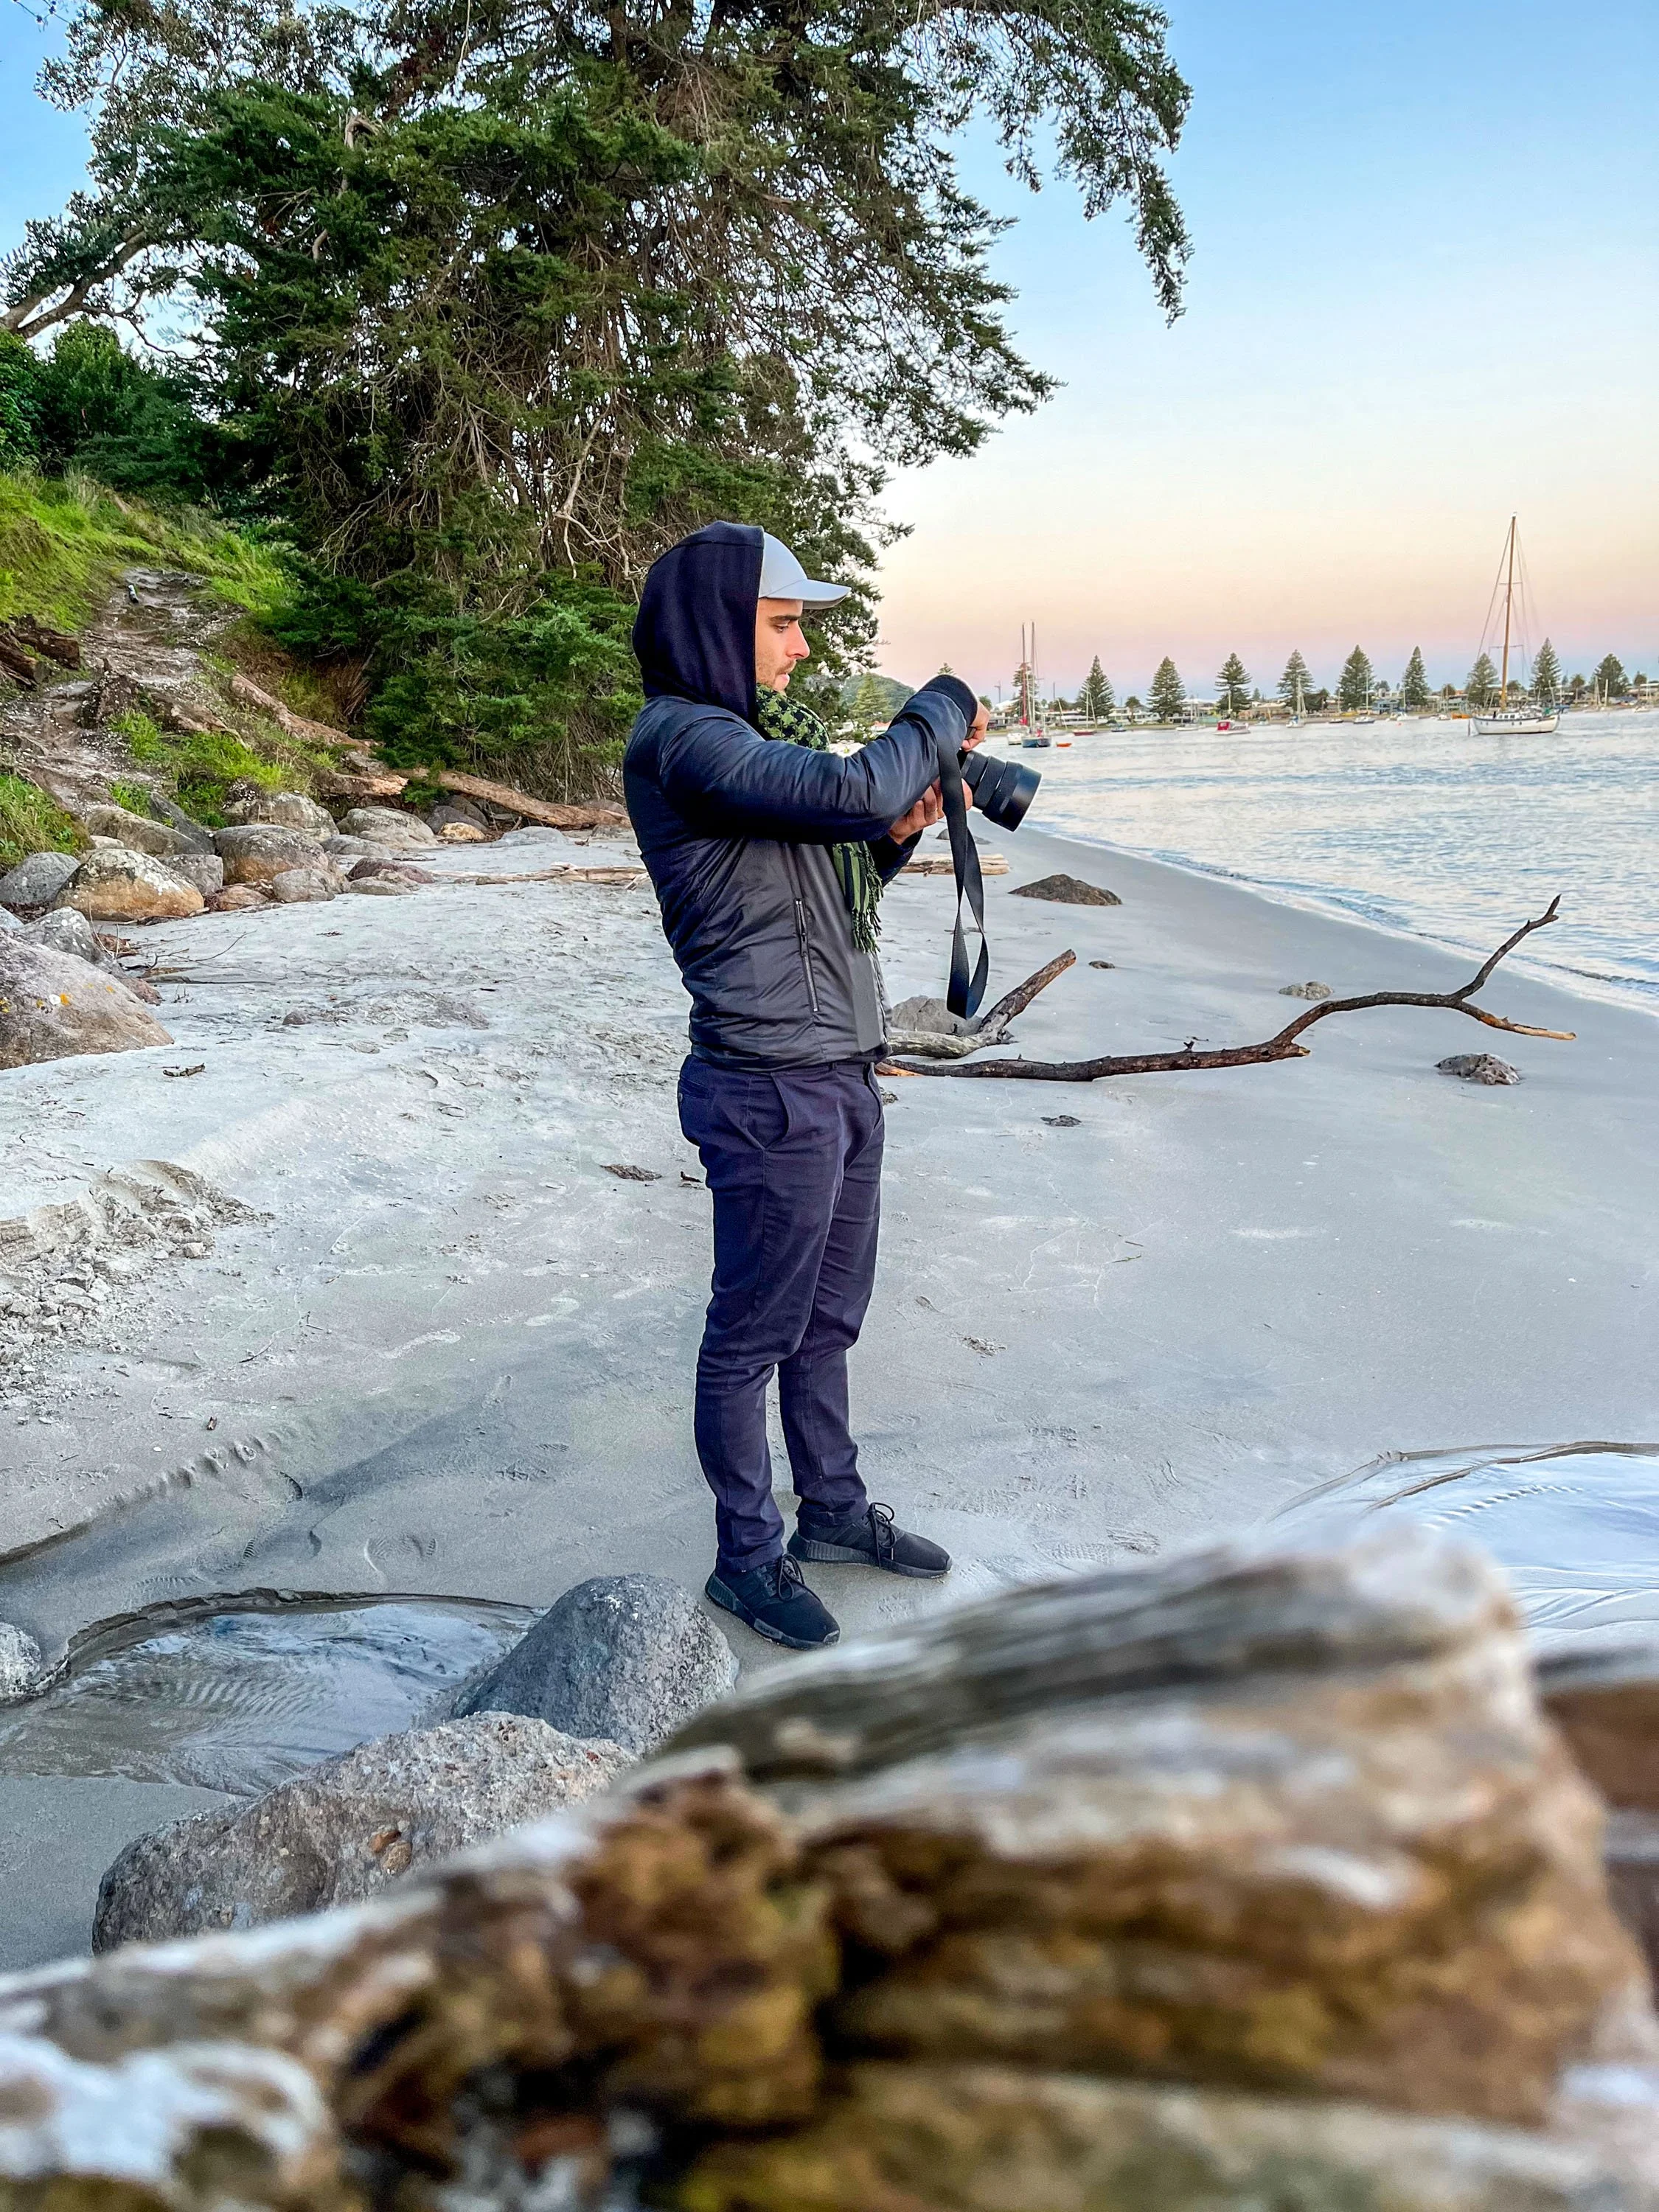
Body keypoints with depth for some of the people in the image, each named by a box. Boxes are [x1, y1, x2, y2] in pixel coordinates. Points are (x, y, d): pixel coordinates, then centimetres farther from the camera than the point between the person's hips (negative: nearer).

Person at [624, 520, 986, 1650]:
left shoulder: (756, 729, 16)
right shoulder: (682, 736, -15)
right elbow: (851, 788, -27)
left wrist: (895, 836, 2)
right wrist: (941, 710, -9)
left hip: (841, 1075, 10)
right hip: (773, 1090, -9)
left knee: (828, 1319, 20)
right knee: (755, 1335, 4)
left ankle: (834, 1508, 35)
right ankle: (748, 1555, 18)